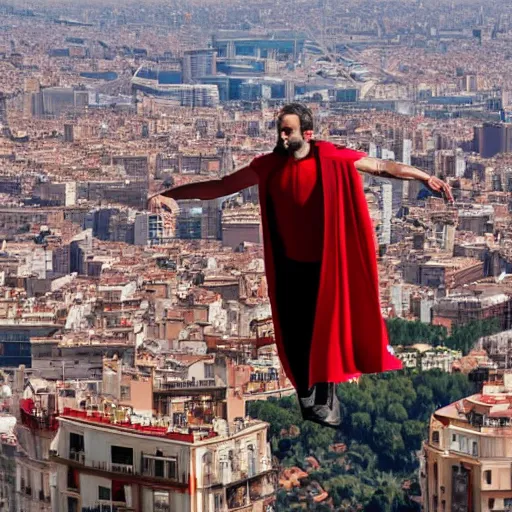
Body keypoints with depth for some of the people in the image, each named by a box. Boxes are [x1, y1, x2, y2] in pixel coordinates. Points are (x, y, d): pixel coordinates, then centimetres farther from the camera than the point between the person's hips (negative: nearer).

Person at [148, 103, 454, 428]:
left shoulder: (332, 159, -12)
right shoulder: (269, 166, -5)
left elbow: (382, 167, -8)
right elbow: (221, 187, -4)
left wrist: (426, 178, -13)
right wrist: (169, 195, -9)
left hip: (325, 264, -3)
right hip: (289, 266, 3)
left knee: (325, 328, 1)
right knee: (295, 334, 7)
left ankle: (325, 402, 11)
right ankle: (307, 399, 20)